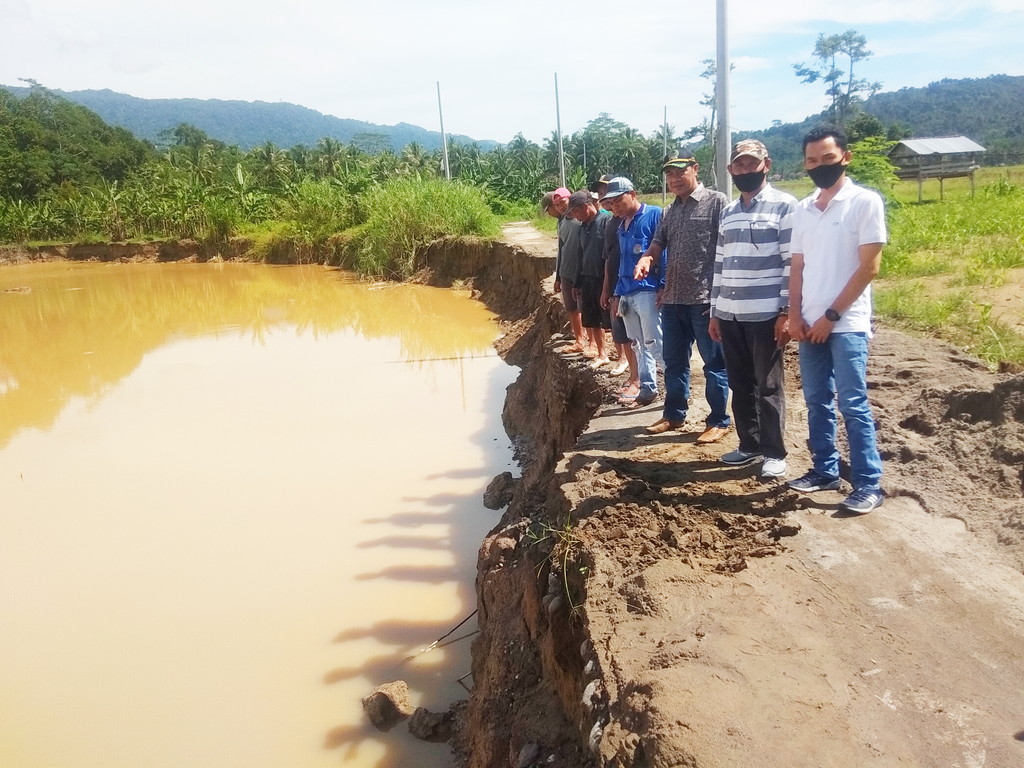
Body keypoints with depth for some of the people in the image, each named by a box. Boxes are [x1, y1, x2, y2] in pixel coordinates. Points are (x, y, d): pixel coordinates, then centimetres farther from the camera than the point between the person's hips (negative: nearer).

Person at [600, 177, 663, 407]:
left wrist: (664, 287, -17)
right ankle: (648, 388, 20)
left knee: (655, 344, -7)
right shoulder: (621, 225, 15)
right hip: (627, 293, 8)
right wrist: (618, 293, 16)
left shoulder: (654, 215, -7)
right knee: (639, 345, 12)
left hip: (648, 291, -8)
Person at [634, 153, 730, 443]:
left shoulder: (717, 202, -6)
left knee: (714, 362, 3)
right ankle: (674, 414, 28)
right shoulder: (670, 211, 16)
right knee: (674, 361, 16)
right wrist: (646, 258, -12)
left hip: (705, 299, -7)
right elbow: (658, 244, 13)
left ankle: (719, 421, 13)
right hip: (672, 299, 7)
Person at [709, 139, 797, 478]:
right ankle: (750, 445, 24)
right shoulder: (728, 212, 15)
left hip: (766, 314, -6)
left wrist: (787, 312, -13)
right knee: (740, 385, 11)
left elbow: (793, 263, -8)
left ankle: (774, 453, 12)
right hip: (730, 316, 6)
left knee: (768, 386, 2)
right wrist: (714, 313, 14)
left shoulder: (784, 205, -3)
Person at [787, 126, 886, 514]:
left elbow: (869, 267, -9)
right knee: (817, 402, 11)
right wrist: (795, 315, 1)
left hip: (847, 323, -6)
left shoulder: (865, 202, -5)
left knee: (852, 404, -5)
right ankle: (824, 470, 22)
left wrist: (831, 315, -12)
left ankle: (868, 484, 3)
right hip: (810, 324, 6)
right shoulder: (803, 209, 11)